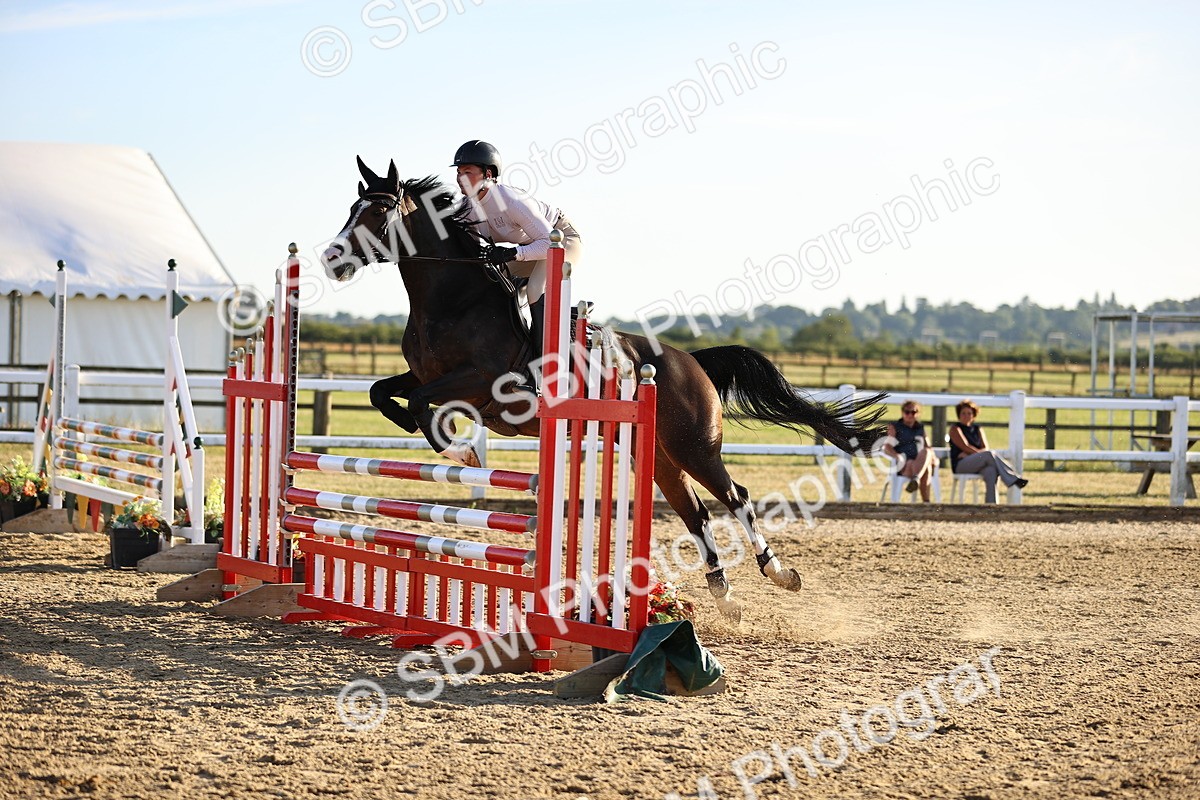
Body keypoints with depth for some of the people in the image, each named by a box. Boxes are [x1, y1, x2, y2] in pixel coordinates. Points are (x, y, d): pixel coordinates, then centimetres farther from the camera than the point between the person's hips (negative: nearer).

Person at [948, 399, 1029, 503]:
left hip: (978, 466, 4)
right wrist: (979, 453, -15)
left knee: (990, 470, -35)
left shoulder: (978, 430, 24)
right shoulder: (955, 429, 11)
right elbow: (965, 447, -4)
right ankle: (1014, 479, -36)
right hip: (960, 465, -4)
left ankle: (991, 503, -48)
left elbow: (985, 448, 8)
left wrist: (968, 453, -10)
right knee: (990, 454, -31)